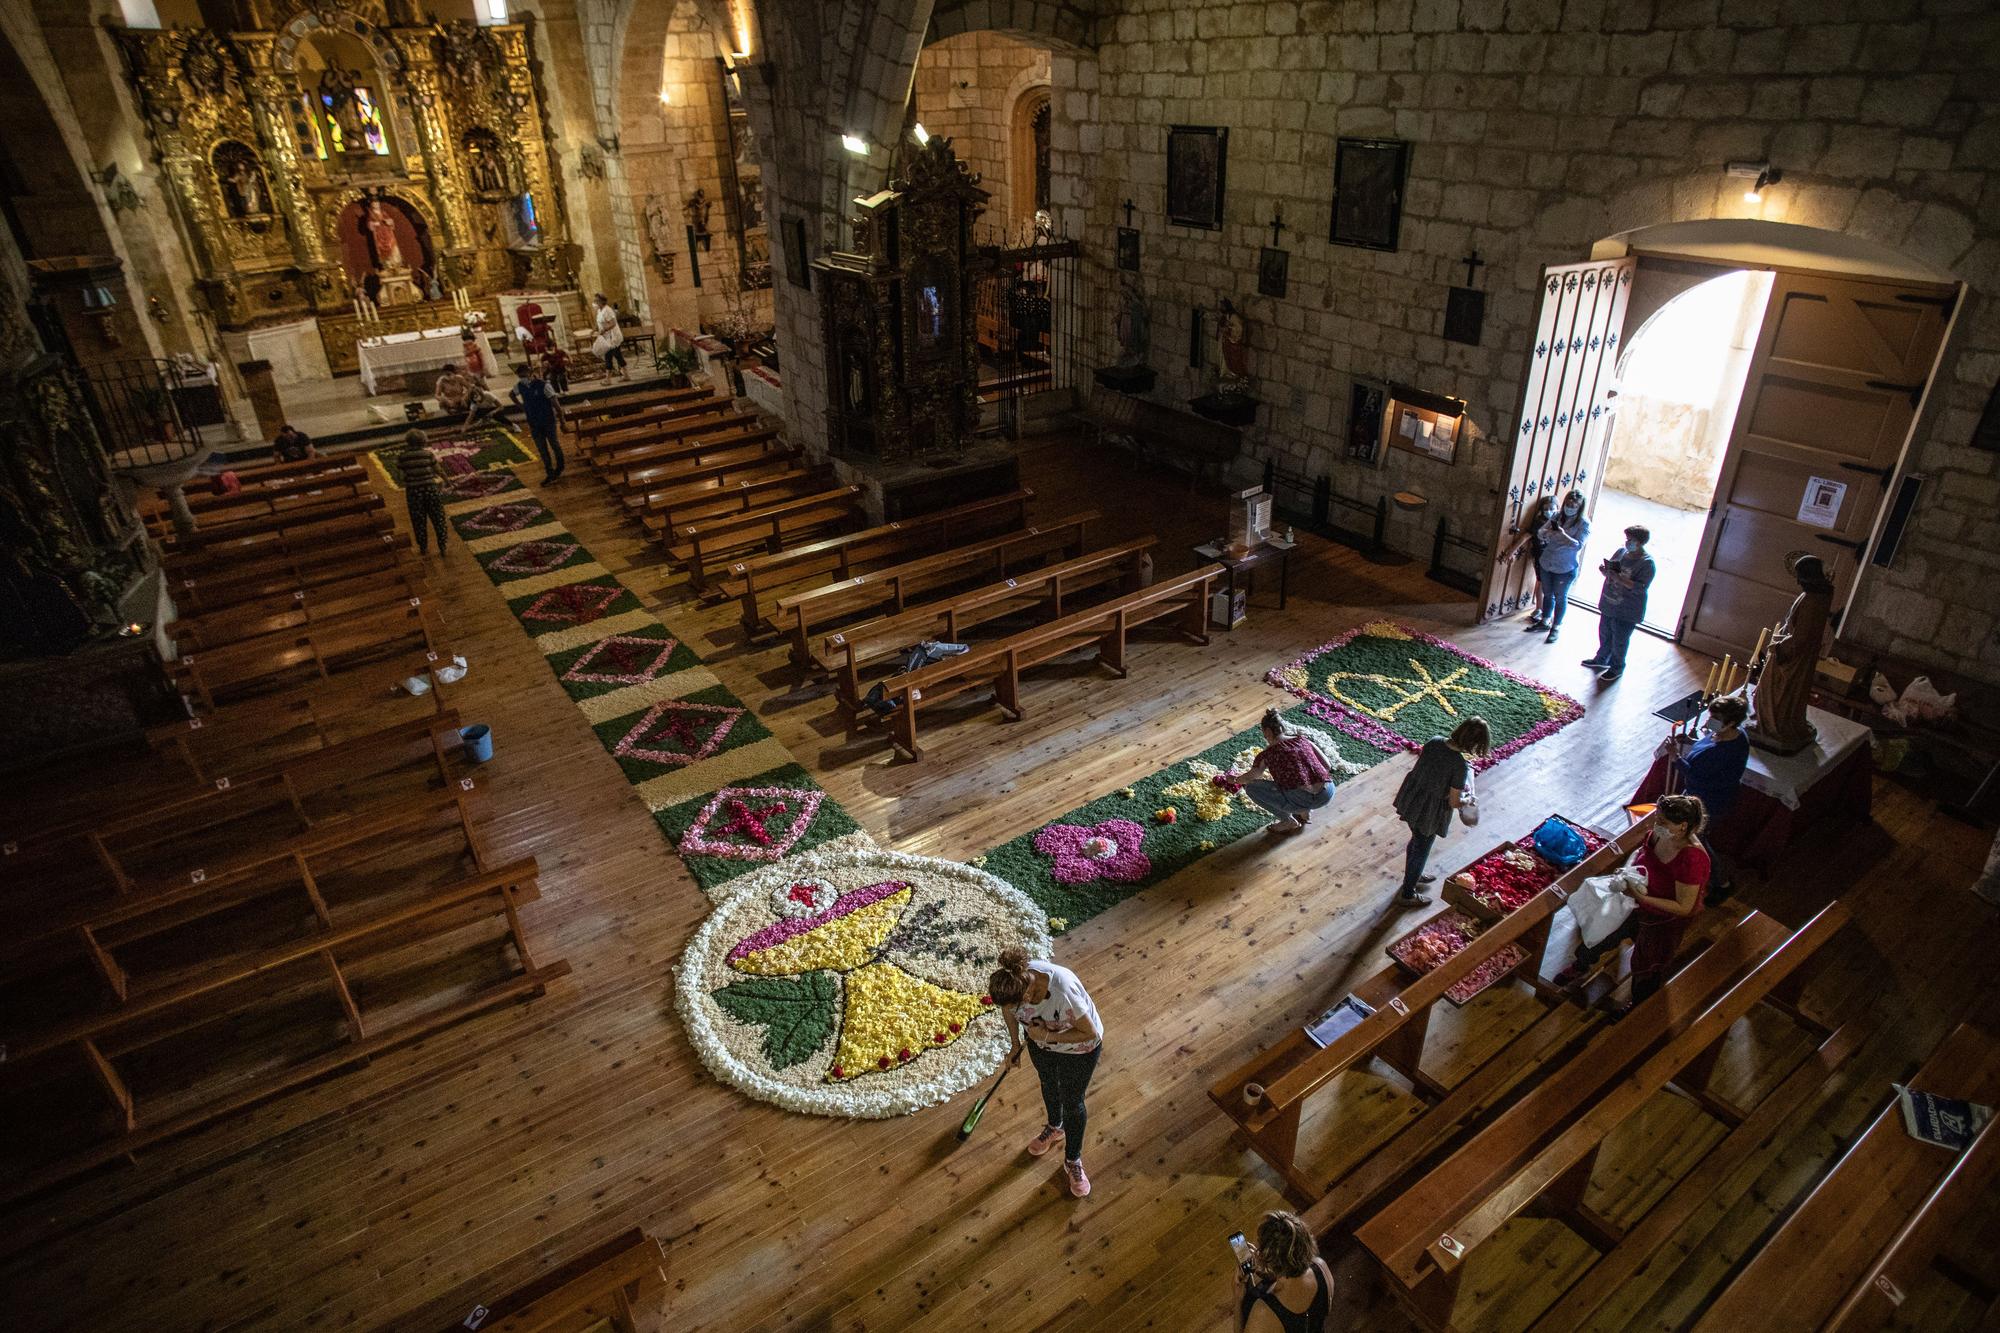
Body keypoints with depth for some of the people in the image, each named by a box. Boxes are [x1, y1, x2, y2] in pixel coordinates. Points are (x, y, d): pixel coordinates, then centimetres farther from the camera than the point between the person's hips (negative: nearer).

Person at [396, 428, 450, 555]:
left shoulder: (402, 457, -7)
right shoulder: (428, 454, -7)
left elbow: (400, 477, -6)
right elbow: (437, 471, 0)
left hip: (413, 492, 0)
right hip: (430, 489, 0)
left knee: (419, 521, 15)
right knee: (438, 519, 12)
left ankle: (423, 548, 24)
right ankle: (442, 547, 12)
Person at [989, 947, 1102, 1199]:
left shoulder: (1063, 992, -47)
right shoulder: (1013, 980, -31)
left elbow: (1089, 1032, -30)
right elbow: (1008, 1010, -5)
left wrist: (1049, 1036, -31)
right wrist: (1016, 1044, 5)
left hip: (1079, 1048, -5)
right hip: (1040, 1041, 5)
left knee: (1072, 1103, 16)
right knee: (1048, 1085, 30)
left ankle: (1073, 1161, 42)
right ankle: (1055, 1127, 61)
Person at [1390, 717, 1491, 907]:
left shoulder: (1434, 741, -11)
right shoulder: (1461, 767, -30)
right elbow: (1454, 802, -20)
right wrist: (1468, 800, 2)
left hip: (1410, 800, 7)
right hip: (1428, 813, -7)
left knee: (1417, 840, 32)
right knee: (1421, 850, 17)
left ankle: (1413, 875, 58)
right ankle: (1407, 895, 36)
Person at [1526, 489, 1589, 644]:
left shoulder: (1583, 523, -13)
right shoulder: (1557, 516, -1)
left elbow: (1579, 545, -21)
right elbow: (1540, 531, -3)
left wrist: (1563, 535, -36)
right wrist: (1547, 532, -26)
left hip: (1565, 568, -4)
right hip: (1546, 563, 4)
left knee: (1560, 597, 8)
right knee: (1547, 594, 19)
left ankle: (1556, 627, 21)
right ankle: (1545, 621, 35)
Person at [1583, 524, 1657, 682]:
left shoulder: (1647, 564, -20)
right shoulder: (1621, 551, 1)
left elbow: (1640, 587, -26)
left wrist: (1619, 578, -32)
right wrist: (1604, 570, -9)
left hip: (1626, 611, -7)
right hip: (1608, 604, 7)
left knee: (1619, 641, 9)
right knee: (1604, 635, 23)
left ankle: (1616, 668, 27)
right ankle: (1601, 659, 44)